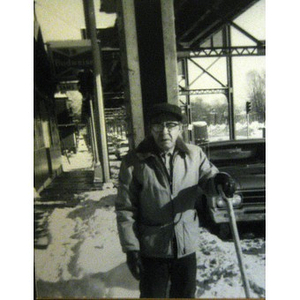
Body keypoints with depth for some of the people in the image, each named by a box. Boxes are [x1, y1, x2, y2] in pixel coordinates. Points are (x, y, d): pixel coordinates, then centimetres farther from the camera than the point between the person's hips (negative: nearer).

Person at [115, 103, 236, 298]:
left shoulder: (194, 154, -8)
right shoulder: (134, 162, -14)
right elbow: (125, 210, -10)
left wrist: (218, 179, -20)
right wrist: (131, 249, -10)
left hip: (187, 247, 3)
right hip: (151, 251, -2)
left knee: (186, 294, 25)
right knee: (153, 294, 18)